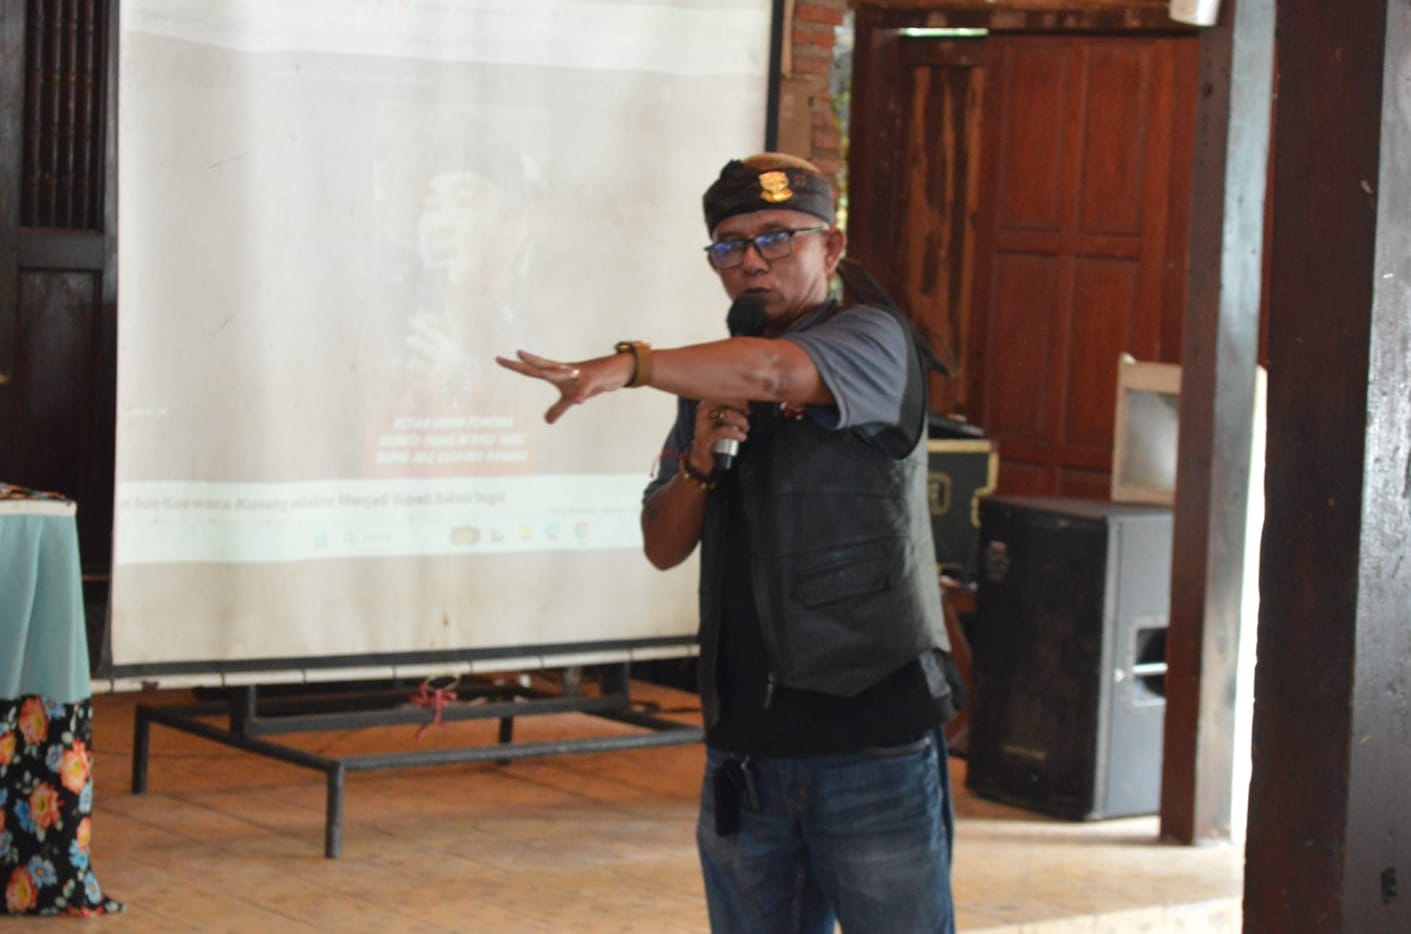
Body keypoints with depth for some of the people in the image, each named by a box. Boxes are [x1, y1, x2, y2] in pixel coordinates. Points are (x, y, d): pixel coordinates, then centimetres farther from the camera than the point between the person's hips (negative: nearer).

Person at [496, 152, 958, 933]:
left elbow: (774, 371, -28)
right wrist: (698, 460, -8)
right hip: (746, 737, 6)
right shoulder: (710, 381, 15)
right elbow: (663, 546, 12)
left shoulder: (874, 341, -5)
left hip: (873, 729, -6)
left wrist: (632, 364, -39)